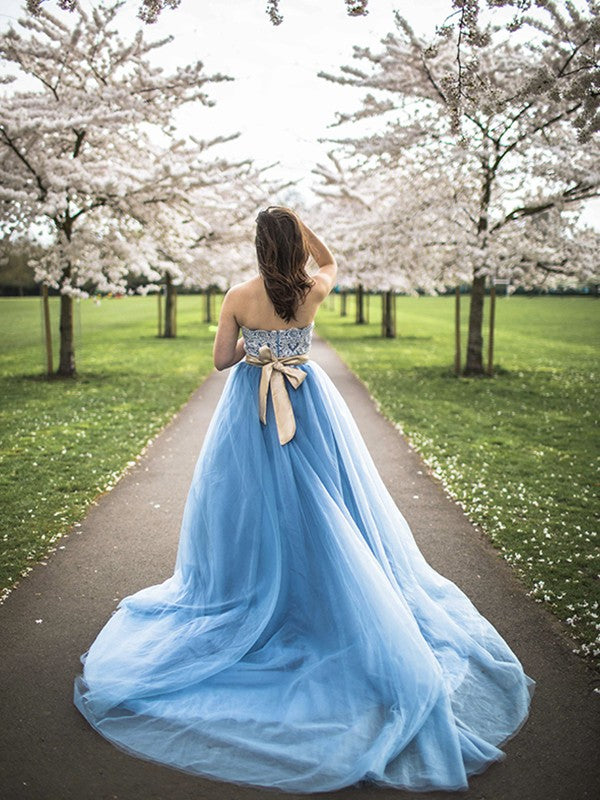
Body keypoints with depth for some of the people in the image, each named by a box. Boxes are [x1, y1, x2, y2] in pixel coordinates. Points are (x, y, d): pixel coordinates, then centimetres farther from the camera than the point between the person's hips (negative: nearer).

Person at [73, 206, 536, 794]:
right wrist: (296, 221, 10)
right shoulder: (313, 291, -6)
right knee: (321, 510, 11)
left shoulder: (239, 298, -10)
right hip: (309, 406, 1)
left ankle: (248, 596, 24)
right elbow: (330, 261, 18)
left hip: (249, 412, 0)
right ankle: (326, 598, 20)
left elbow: (220, 359, -2)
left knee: (251, 503, 12)